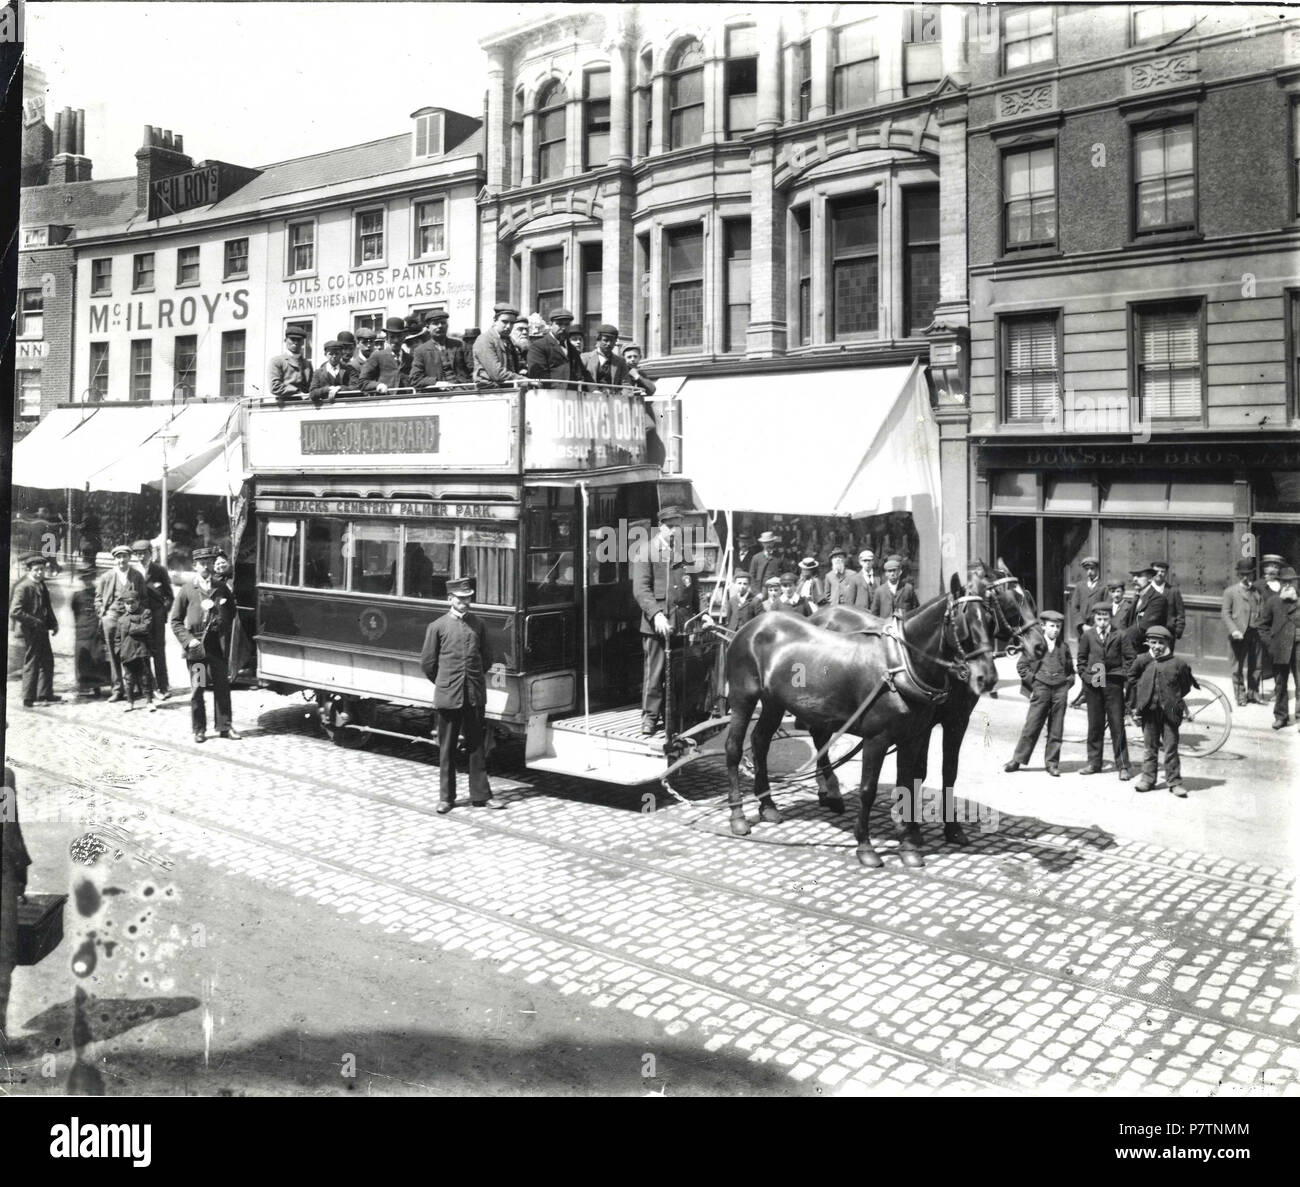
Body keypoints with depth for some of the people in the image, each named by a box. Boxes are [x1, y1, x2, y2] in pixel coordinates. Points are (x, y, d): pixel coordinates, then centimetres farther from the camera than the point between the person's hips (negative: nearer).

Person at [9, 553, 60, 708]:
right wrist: (35, 622, -20)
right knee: (31, 664, -1)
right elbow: (15, 612, -24)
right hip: (30, 631, -9)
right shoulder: (23, 587, -17)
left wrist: (53, 624, 9)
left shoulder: (41, 584, 10)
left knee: (47, 662, 14)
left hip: (41, 631, 9)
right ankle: (29, 700, 8)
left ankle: (44, 695, 25)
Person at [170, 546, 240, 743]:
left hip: (218, 645, 2)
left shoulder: (221, 588, 8)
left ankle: (225, 726, 13)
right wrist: (188, 640, -8)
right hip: (196, 646, -2)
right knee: (197, 689, 3)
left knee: (222, 687, 5)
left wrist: (226, 638, 6)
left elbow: (232, 613, 16)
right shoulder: (187, 590, 1)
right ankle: (199, 729, 12)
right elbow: (175, 620, 2)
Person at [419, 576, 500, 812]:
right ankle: (446, 797, 16)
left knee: (476, 745, 8)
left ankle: (480, 795, 14)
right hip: (448, 697, -2)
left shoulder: (478, 624, 6)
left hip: (475, 695, 2)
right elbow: (427, 663, 3)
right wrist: (444, 685, 10)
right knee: (447, 748, 6)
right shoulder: (437, 626, -2)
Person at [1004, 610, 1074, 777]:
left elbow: (1071, 669, 22)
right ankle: (1017, 759, 5)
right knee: (1032, 725, -3)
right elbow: (1021, 665, 3)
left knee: (1056, 729, 3)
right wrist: (1033, 681, -3)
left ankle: (1052, 763, 10)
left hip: (1060, 689, 3)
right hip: (1041, 688, -3)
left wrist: (1068, 682, 6)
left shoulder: (1064, 647, 13)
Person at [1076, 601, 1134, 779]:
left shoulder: (1120, 636, -1)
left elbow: (1129, 659, 3)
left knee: (1117, 725, -1)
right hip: (1092, 684, 2)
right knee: (1094, 725, 9)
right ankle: (1094, 763, 18)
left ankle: (1123, 766, 4)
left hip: (1113, 685, -2)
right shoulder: (1087, 635, 5)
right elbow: (1081, 659, 12)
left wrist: (1122, 676, -6)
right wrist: (1085, 676, 2)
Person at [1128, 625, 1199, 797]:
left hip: (1170, 712, -2)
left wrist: (1175, 699, 7)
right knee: (1149, 747, 10)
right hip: (1149, 711, 2)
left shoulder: (1178, 663, -3)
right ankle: (1148, 778, 18)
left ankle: (1175, 782, 10)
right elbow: (1132, 679, 14)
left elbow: (1186, 685, 9)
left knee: (1171, 748, 2)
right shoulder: (1142, 661, 2)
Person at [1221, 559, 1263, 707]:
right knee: (1238, 666, 2)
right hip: (1239, 634, -3)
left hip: (1255, 633, 3)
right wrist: (1234, 630, -15)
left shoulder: (1257, 591, 14)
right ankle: (1240, 696, 10)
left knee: (1255, 666, 7)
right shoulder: (1230, 591, 3)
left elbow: (1263, 612, 13)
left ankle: (1253, 694, 20)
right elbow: (1225, 613, -3)